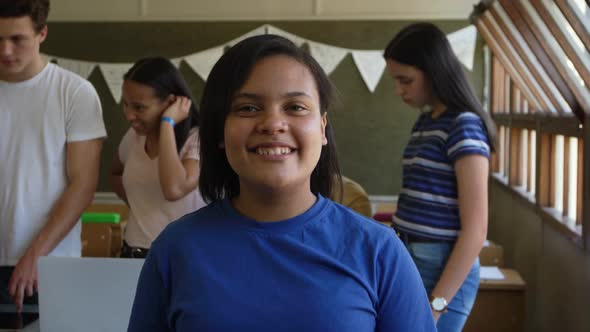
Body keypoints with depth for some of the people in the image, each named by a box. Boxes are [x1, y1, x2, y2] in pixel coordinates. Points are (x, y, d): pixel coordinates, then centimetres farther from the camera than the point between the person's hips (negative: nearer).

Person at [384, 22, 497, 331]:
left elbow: (475, 230, -18)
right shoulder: (424, 123, 12)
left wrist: (435, 305, -20)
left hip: (442, 271, -8)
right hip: (409, 263, 8)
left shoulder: (464, 126, -14)